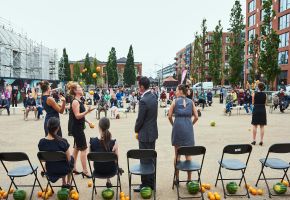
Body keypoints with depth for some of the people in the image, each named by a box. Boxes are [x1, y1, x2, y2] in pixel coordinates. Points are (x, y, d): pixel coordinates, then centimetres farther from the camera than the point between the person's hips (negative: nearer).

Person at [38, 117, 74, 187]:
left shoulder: (41, 142, -15)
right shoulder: (62, 141, -26)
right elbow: (69, 159, -16)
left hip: (50, 171, 4)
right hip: (63, 170, -4)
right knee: (72, 159, 29)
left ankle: (64, 184, 42)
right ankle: (68, 183, 39)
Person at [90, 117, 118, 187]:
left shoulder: (92, 141, -18)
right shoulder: (113, 142, -24)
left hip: (98, 170, 2)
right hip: (111, 170, -2)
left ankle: (108, 181, 44)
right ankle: (108, 180, 44)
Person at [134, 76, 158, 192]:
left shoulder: (143, 101, -23)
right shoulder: (154, 97, 4)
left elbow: (140, 119, -17)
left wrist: (136, 129, 2)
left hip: (145, 134, -9)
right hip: (153, 132, 9)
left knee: (145, 160, 3)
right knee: (151, 158, 17)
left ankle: (146, 185, 14)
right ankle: (151, 183, 29)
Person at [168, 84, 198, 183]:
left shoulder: (175, 101, -1)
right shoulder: (191, 102, 5)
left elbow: (169, 116, -4)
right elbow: (196, 117, 2)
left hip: (177, 127, -2)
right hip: (188, 128, 2)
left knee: (177, 154, 8)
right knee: (188, 154, 9)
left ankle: (177, 178, 14)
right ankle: (189, 179, 14)